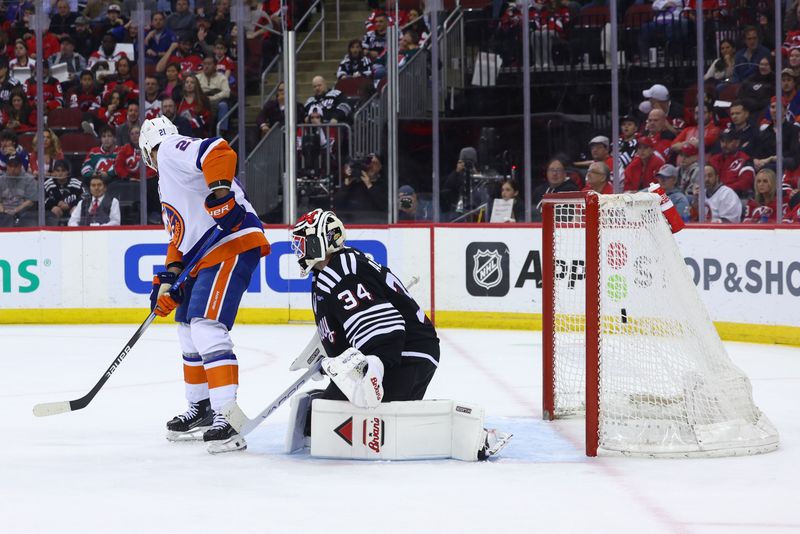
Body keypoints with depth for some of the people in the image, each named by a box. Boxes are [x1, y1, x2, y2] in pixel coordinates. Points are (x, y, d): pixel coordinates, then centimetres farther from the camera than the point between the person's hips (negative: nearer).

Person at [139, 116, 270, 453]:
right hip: (205, 256, 11)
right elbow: (180, 235, 25)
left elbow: (218, 151, -21)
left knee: (207, 328, -21)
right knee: (188, 328, 22)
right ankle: (200, 410, 35)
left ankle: (227, 418, -27)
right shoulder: (168, 181, 30)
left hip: (231, 246, -11)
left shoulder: (170, 150, -2)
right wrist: (169, 278, 13)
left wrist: (220, 193, -31)